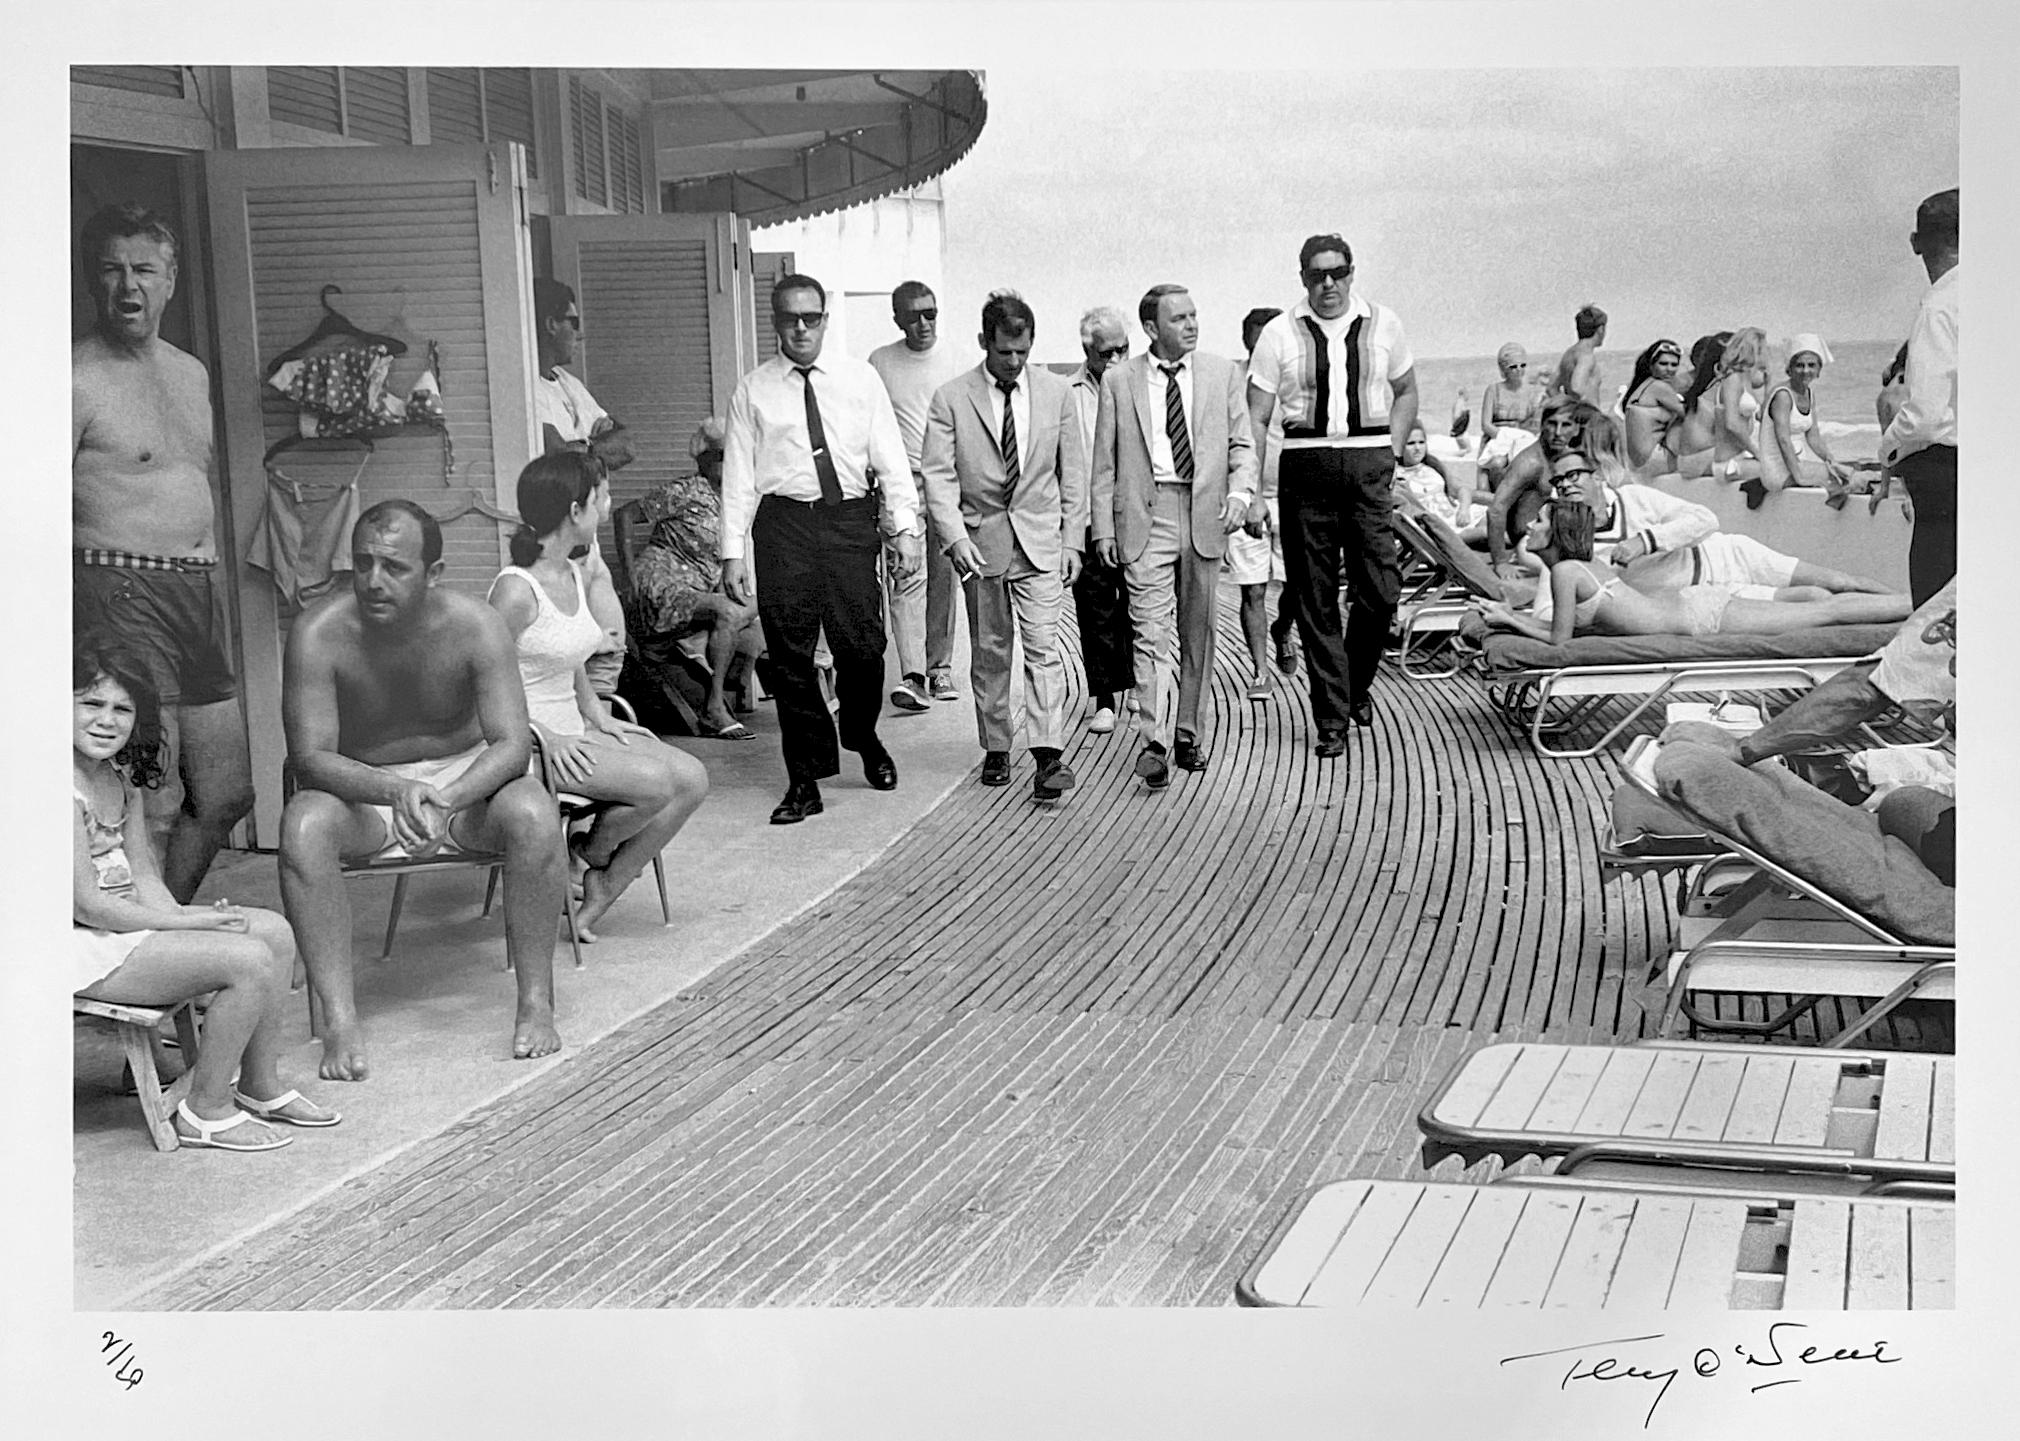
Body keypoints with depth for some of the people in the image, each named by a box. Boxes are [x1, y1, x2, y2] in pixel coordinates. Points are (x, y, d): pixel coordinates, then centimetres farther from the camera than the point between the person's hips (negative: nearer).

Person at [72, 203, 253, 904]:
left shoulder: (191, 373, 16)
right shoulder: (77, 379, -9)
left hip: (201, 590, 8)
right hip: (121, 591, -8)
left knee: (226, 793, 12)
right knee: (152, 800, -10)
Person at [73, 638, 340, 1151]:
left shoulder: (121, 776, 9)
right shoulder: (63, 785, -21)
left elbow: (141, 874, 10)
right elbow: (84, 902, -22)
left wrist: (181, 915, -10)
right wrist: (181, 922, -18)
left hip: (123, 919, 10)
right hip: (80, 945, -10)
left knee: (274, 932, 5)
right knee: (250, 960, -19)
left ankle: (261, 1087, 15)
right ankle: (205, 1113, -4)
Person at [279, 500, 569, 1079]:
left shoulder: (475, 626, -19)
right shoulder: (319, 635, -20)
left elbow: (513, 743, -21)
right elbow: (309, 757, -22)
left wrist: (447, 797, -41)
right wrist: (396, 791, -40)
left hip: (466, 775, 0)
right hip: (361, 790, 0)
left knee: (533, 813, -31)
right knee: (303, 823, -32)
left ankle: (536, 1002, -19)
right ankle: (340, 1021, -30)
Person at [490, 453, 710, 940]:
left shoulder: (576, 578, 9)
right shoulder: (516, 590, -19)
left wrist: (599, 716, 9)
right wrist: (545, 738, -23)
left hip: (571, 730, 9)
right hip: (527, 741, -9)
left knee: (691, 779, -5)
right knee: (654, 782, -25)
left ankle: (601, 892, 4)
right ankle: (590, 855, 7)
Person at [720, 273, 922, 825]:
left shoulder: (860, 379, 9)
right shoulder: (752, 391, 7)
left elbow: (891, 459, 7)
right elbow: (738, 475, 4)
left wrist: (904, 529, -2)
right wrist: (733, 552, -3)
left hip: (851, 518, 0)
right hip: (783, 524, 0)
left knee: (863, 645, -2)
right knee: (790, 655, 0)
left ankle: (863, 738, 29)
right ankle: (805, 780, 9)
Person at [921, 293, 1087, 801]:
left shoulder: (1055, 392, 3)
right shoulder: (951, 398, -3)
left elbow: (1073, 471, 8)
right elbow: (938, 474, -5)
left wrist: (1072, 540, 3)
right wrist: (955, 536, -18)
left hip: (1040, 539, 0)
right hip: (981, 541, 0)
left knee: (1043, 646, -9)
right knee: (989, 650, 8)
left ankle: (1048, 755, -14)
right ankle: (996, 749, 21)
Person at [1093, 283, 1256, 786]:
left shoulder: (1222, 374, 8)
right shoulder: (1119, 381, 3)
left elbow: (1242, 444, 10)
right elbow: (1105, 460, 5)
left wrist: (1241, 491, -9)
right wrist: (1103, 527, -1)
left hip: (1205, 516, 3)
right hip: (1145, 516, -2)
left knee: (1197, 632, 10)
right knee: (1151, 631, -11)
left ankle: (1187, 734, 22)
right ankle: (1154, 742, -14)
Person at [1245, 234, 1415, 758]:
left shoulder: (1382, 324, 9)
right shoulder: (1280, 333, 3)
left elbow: (1406, 392, 21)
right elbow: (1253, 418, 2)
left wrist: (1391, 453, 8)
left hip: (1369, 464, 1)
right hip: (1305, 466, -1)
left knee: (1381, 591, -5)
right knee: (1315, 598, 2)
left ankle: (1357, 683, 24)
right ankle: (1331, 720, 10)